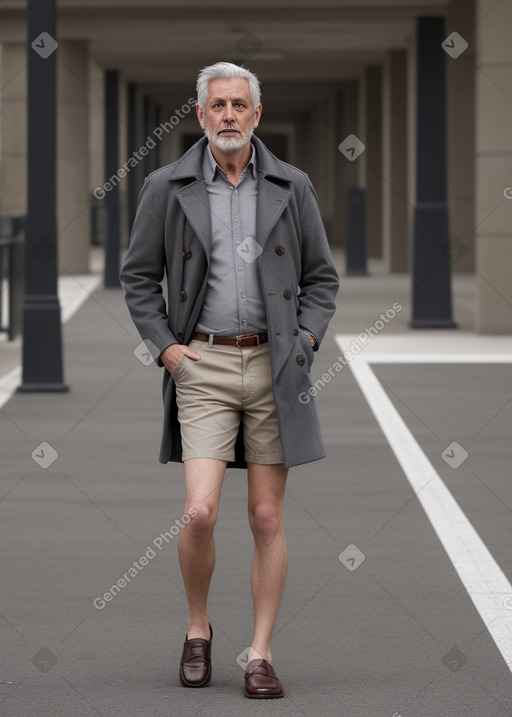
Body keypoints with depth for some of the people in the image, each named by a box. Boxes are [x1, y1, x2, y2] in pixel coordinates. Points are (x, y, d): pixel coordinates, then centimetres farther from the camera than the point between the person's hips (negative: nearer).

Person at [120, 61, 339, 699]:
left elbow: (321, 275, 13)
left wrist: (305, 340, 0)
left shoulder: (292, 187, 6)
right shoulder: (167, 188, 3)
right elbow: (138, 277, 9)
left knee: (267, 519, 2)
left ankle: (260, 655, 10)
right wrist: (166, 347, -2)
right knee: (200, 512, -13)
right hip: (203, 365, -1)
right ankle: (197, 629, 11)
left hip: (274, 367, 1)